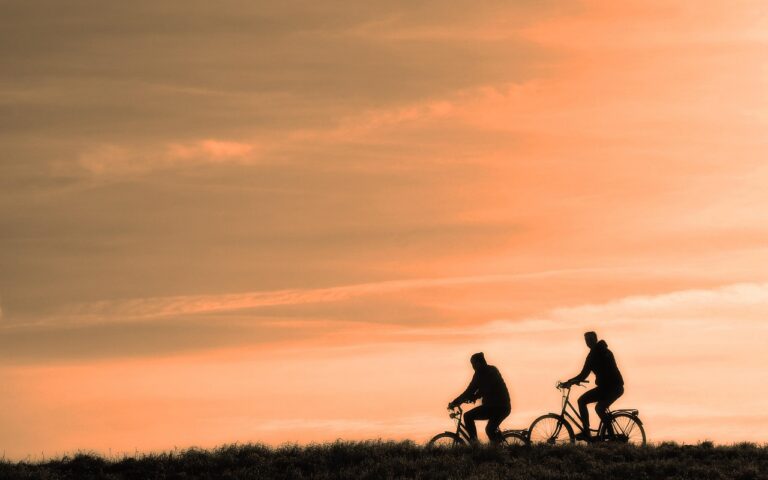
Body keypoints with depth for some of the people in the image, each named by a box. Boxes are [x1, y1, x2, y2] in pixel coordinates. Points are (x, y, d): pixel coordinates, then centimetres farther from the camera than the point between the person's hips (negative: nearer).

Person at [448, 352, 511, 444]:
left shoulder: (480, 373, -8)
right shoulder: (493, 370, 17)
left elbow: (470, 391, -9)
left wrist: (454, 403, -3)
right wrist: (473, 397, 25)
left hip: (494, 407, -8)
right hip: (505, 407, 8)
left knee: (468, 416, -1)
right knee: (490, 429, 27)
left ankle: (474, 442, -7)